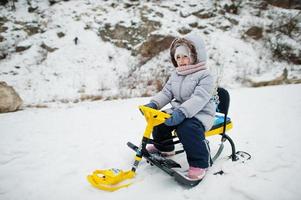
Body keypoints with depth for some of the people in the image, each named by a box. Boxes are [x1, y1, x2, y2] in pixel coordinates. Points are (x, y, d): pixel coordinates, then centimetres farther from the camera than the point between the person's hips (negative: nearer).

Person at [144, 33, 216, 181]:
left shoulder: (205, 76, -13)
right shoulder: (175, 75, 11)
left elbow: (199, 98, -27)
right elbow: (166, 93, 6)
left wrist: (182, 112, -39)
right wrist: (153, 104, -13)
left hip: (200, 113, -7)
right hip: (178, 110, 7)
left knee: (187, 128, -35)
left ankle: (200, 163, -15)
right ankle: (164, 146, 23)